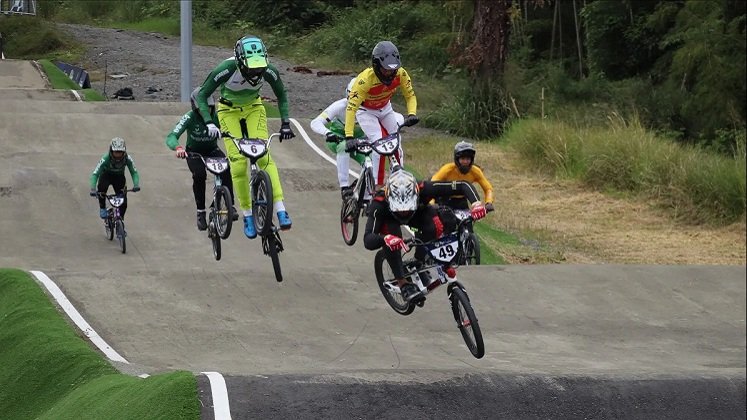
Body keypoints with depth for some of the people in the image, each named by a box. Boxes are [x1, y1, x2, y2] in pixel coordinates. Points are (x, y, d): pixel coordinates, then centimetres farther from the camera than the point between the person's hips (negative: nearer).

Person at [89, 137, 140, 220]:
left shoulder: (127, 158, -27)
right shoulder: (106, 158, -33)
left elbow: (134, 172, -23)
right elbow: (95, 174, -35)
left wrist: (136, 185, -42)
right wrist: (93, 189, -48)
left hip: (119, 177, 2)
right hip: (106, 175, -2)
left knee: (123, 202, -10)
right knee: (102, 187, -37)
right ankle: (102, 207, -11)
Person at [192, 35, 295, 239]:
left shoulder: (268, 71, -26)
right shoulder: (227, 69, -33)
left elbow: (281, 96, -5)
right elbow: (202, 95, -24)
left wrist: (285, 123, -13)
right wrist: (209, 123, -36)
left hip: (253, 108, 1)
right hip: (229, 110, -1)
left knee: (264, 156, -19)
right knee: (238, 162, -12)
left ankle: (280, 209, -22)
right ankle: (248, 214, 0)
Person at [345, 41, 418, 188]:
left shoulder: (400, 74, -26)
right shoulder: (365, 79, -39)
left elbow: (410, 96, -12)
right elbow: (351, 107, -42)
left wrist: (412, 114, -33)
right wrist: (349, 137, -49)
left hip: (385, 108, 5)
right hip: (365, 111, -5)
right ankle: (377, 185, -15)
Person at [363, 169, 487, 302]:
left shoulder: (423, 190, -38)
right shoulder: (379, 203, -41)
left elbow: (463, 186, -34)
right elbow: (368, 241, -49)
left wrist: (475, 203, -53)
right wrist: (385, 239, -71)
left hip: (418, 214, 2)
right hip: (389, 218, -2)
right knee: (390, 242, -37)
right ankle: (402, 283, -18)